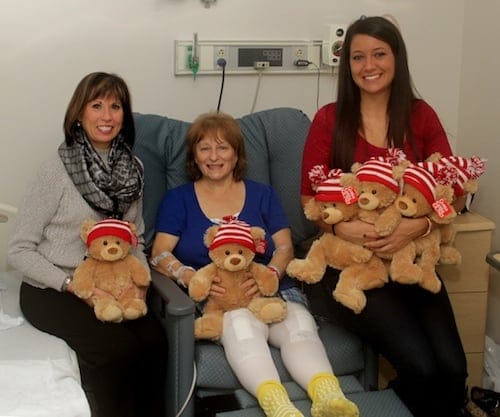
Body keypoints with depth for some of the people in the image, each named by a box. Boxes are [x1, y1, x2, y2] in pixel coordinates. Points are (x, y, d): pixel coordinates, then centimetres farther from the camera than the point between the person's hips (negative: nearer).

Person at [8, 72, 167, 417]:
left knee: (154, 340, -23)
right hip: (51, 290, -4)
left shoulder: (133, 168, 6)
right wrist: (71, 283, -18)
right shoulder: (58, 168, -10)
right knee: (119, 348, -27)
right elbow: (19, 251, -8)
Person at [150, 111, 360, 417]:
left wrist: (270, 274, -13)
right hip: (214, 295, -2)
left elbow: (285, 246, 11)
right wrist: (190, 277, -18)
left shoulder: (262, 194, 23)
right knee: (241, 322, -38)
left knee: (300, 322, -33)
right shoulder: (178, 199, 19)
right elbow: (160, 254, 6)